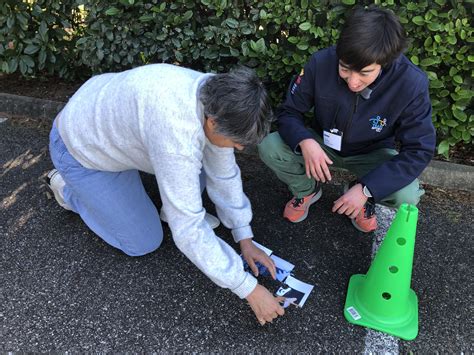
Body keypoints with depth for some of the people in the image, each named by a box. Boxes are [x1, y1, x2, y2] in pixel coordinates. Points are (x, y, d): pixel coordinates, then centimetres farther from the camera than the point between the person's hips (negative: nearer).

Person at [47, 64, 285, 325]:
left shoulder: (215, 99, -17)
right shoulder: (177, 133, -42)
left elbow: (224, 174, -5)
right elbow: (187, 231, -36)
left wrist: (245, 239, -3)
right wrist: (249, 289, -29)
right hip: (80, 148, -6)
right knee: (144, 242, 2)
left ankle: (173, 209, 14)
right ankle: (68, 189, 17)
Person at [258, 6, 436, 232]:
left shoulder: (411, 84, -28)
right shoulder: (321, 63, -26)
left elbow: (418, 150, -22)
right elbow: (289, 112, -14)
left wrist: (366, 189, -32)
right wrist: (305, 141, -37)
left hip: (372, 153, 0)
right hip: (321, 144, 1)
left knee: (407, 196, -29)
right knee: (269, 148, -25)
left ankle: (361, 195, 8)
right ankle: (307, 190, 7)